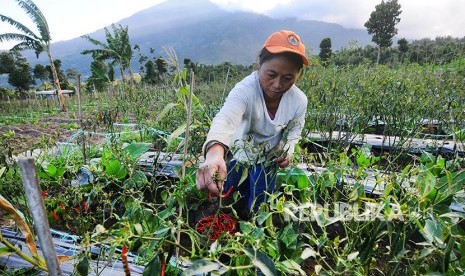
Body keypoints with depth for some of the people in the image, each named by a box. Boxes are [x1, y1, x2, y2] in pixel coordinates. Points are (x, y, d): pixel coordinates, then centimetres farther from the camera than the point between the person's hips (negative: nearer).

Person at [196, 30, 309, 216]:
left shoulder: (299, 100, -20)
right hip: (238, 154, -2)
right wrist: (214, 153, -77)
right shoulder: (245, 90, -36)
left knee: (256, 210, 11)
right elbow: (225, 119, -56)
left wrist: (288, 150, -16)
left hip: (268, 161, 3)